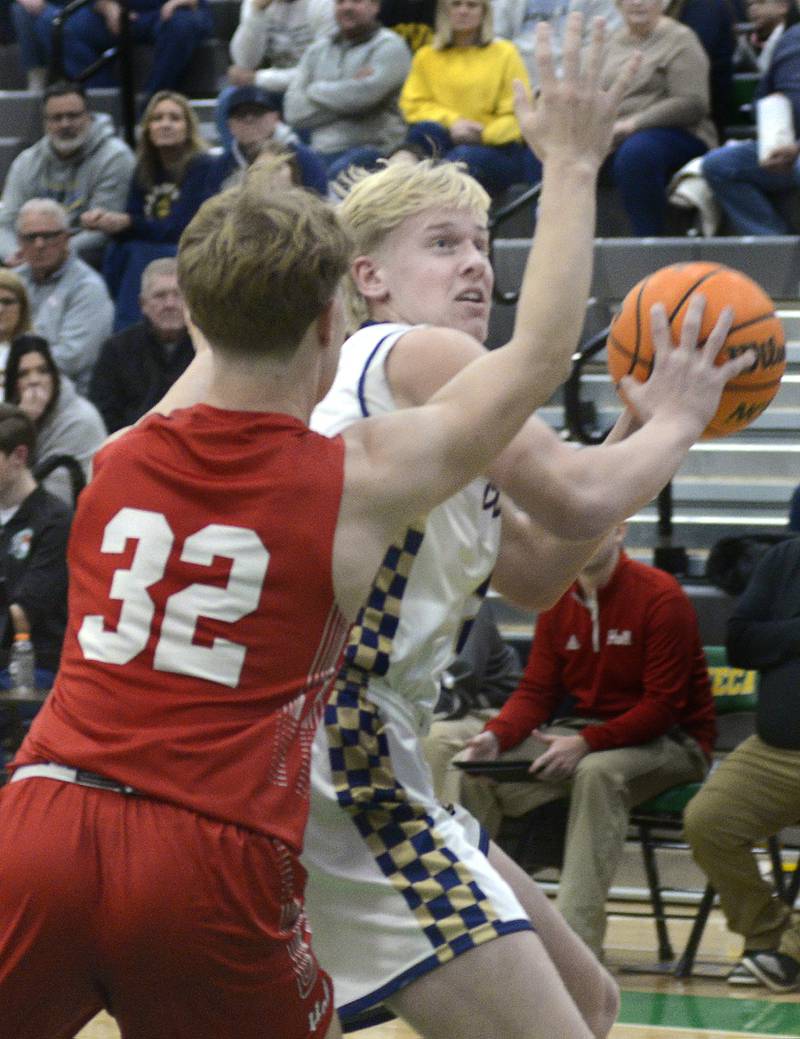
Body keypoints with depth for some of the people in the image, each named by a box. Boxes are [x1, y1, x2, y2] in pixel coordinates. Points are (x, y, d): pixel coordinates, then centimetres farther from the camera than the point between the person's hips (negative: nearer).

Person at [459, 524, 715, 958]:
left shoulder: (660, 597, -13)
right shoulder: (557, 601, 7)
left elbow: (664, 706, -17)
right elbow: (535, 691, 6)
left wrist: (586, 743, -25)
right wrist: (495, 736, -15)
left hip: (668, 742, -6)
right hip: (579, 732, 6)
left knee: (598, 772, -38)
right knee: (475, 770, -13)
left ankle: (577, 935, -40)